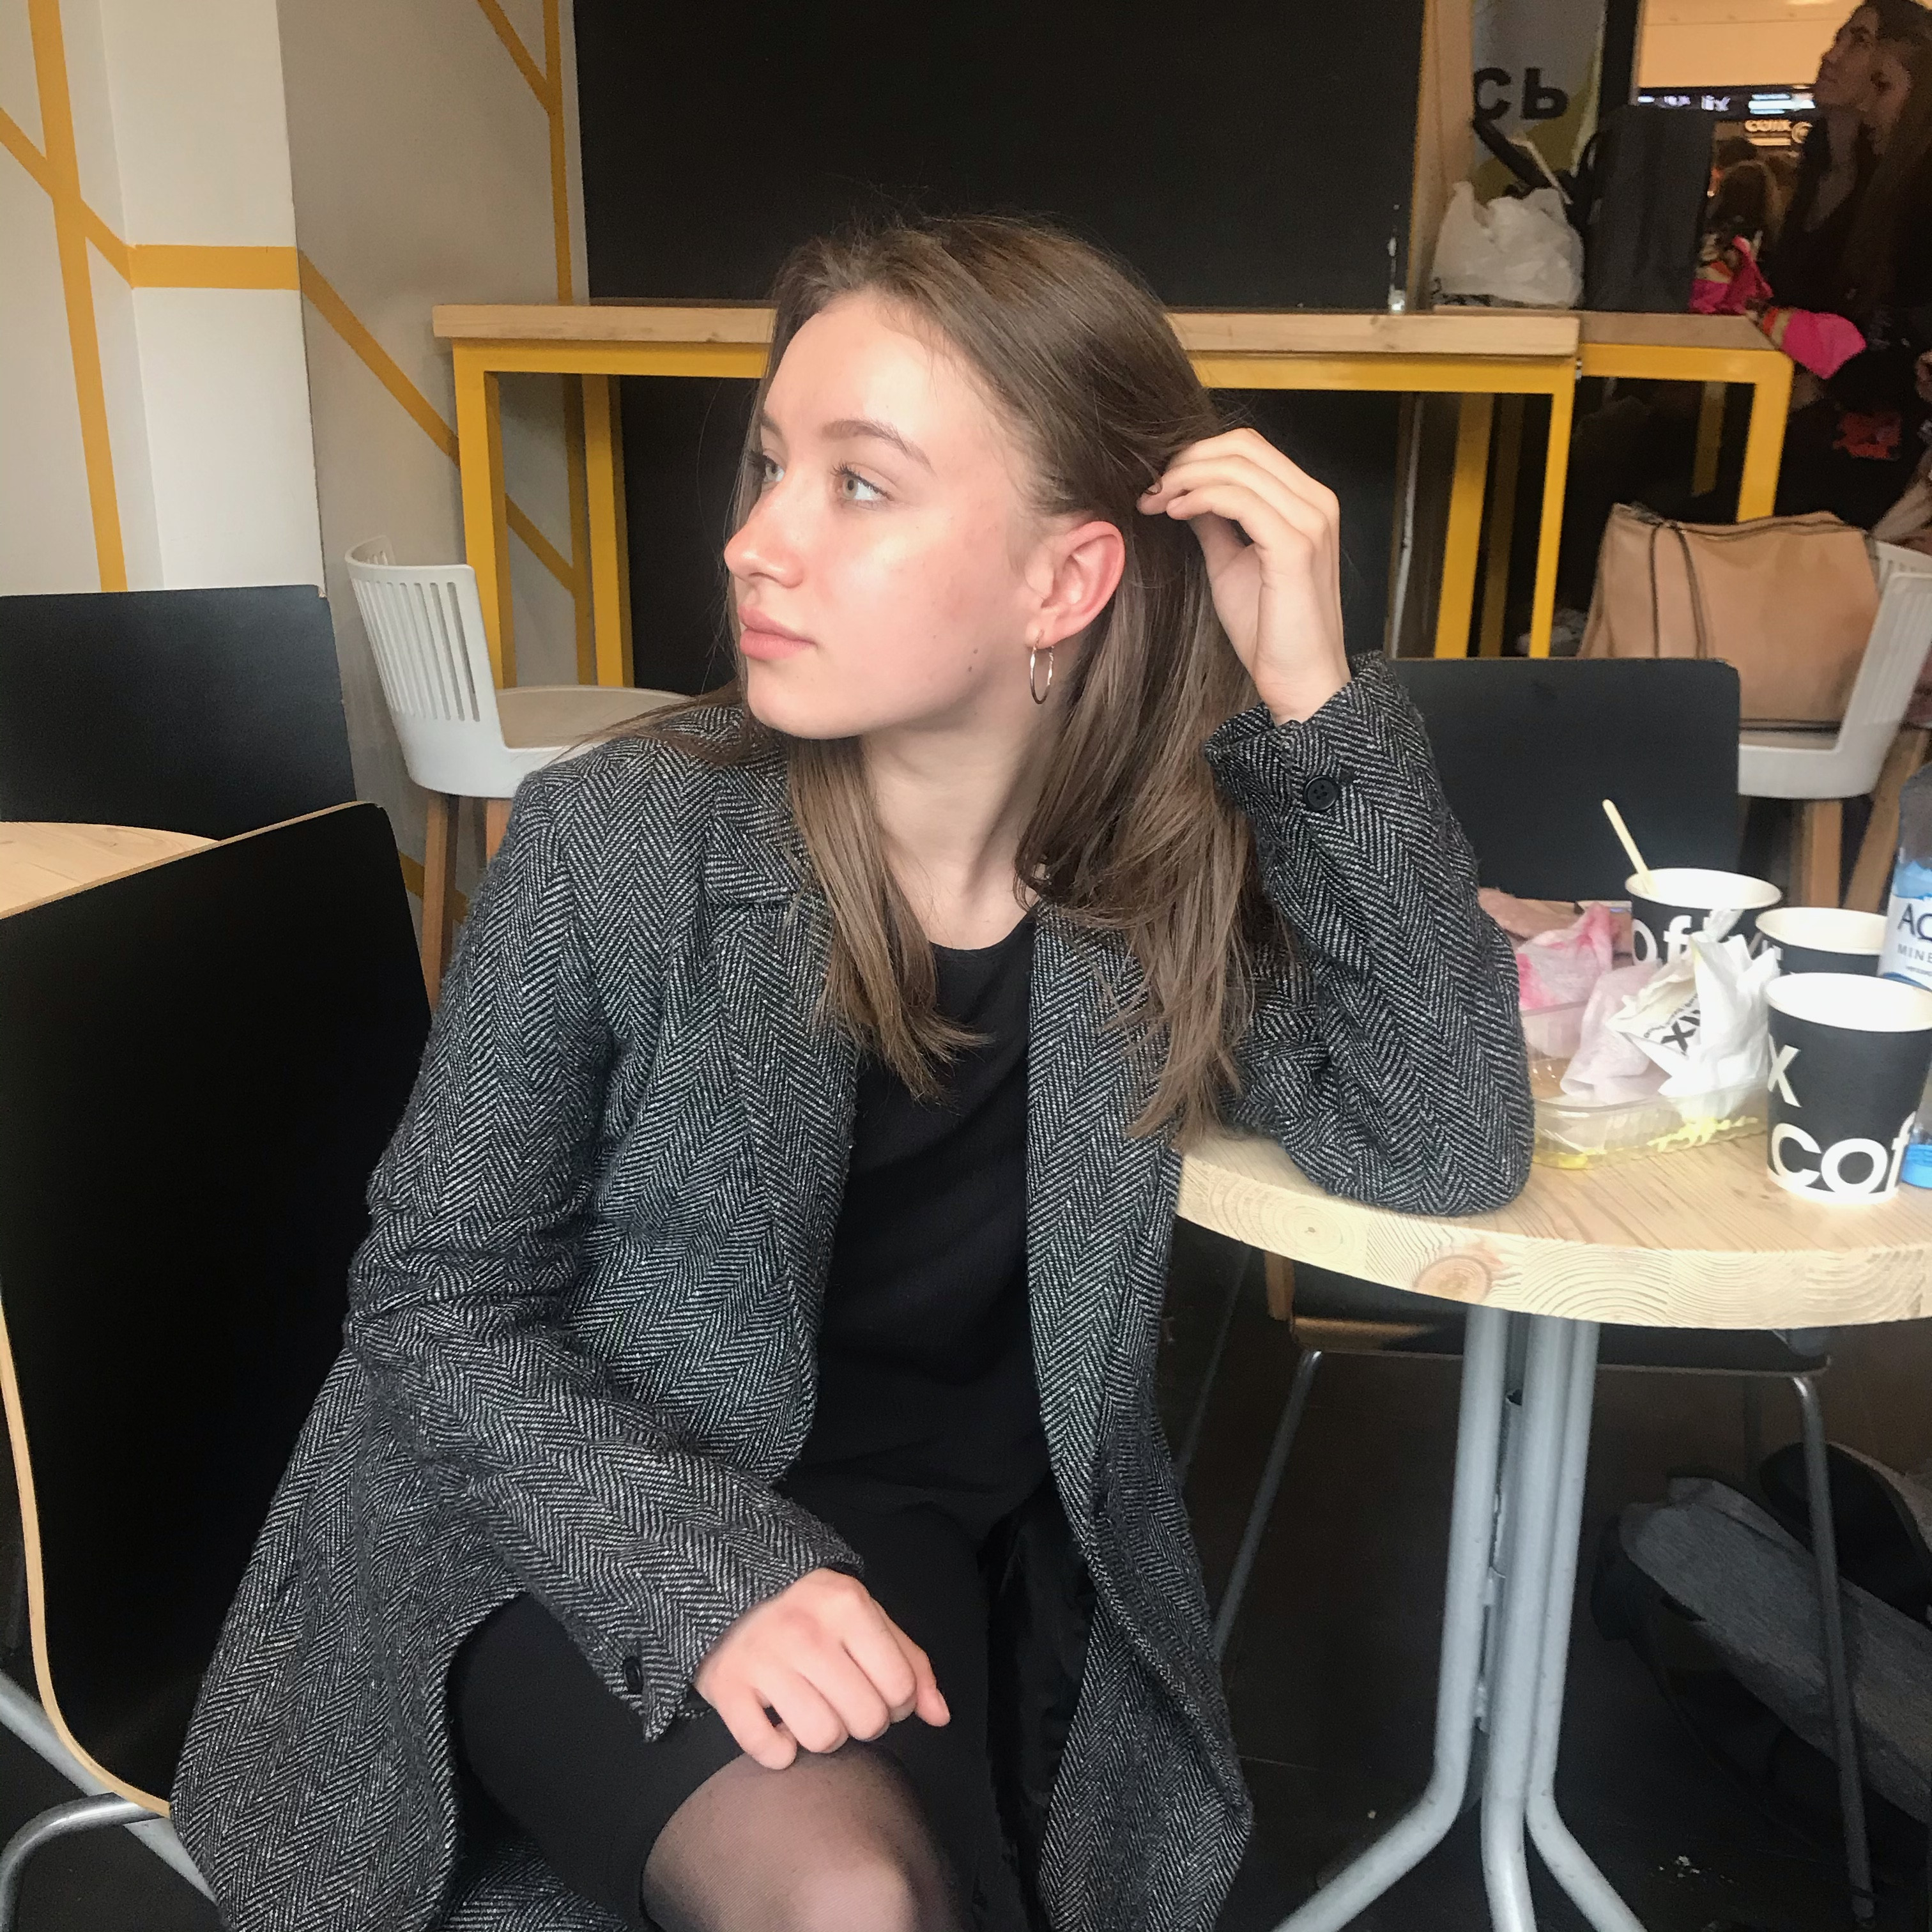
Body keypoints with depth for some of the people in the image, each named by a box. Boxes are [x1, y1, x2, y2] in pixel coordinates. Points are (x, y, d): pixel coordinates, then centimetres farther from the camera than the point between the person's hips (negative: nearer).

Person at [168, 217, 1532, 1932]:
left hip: (943, 1535, 3)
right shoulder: (615, 846, -17)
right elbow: (440, 1303, -10)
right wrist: (707, 1568, -26)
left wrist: (1314, 702, -24)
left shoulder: (1167, 881, -9)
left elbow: (1443, 1152, -18)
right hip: (580, 1537, -2)